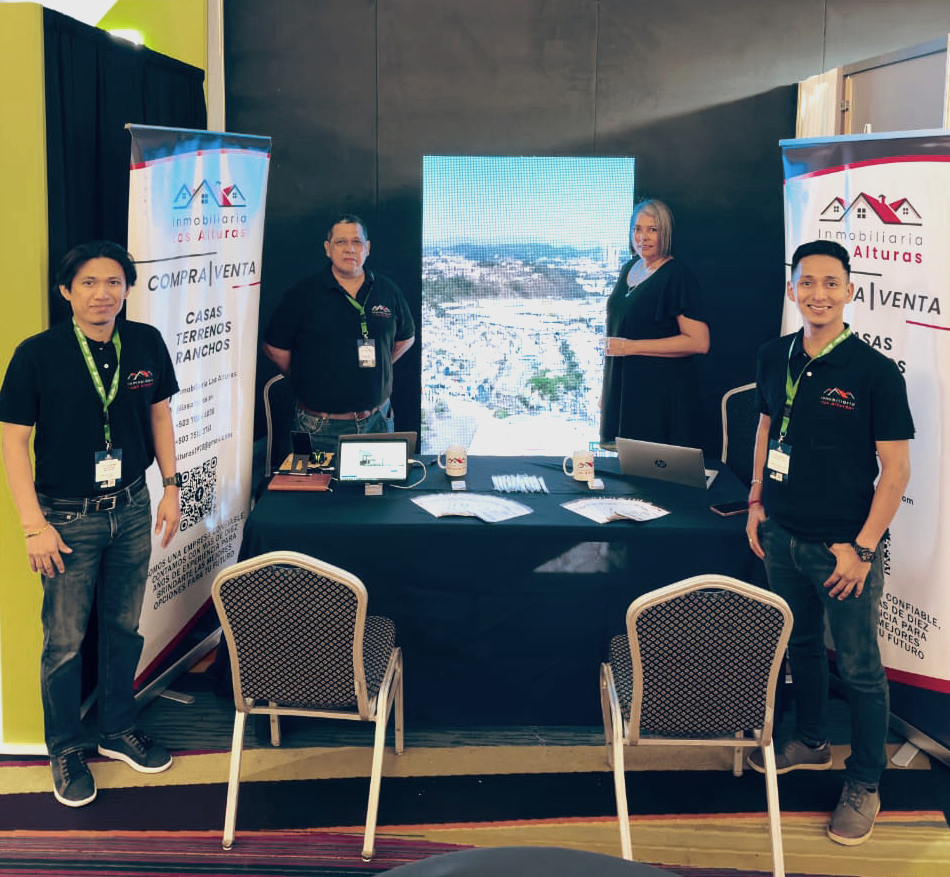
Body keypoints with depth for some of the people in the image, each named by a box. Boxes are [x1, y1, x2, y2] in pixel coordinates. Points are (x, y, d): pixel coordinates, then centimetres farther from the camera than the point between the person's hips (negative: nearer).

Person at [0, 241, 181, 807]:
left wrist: (171, 486, 7)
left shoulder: (146, 344, -3)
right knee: (66, 640, 5)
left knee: (125, 627, 16)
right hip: (68, 517, -3)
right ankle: (66, 752, 24)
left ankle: (119, 731, 35)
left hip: (131, 509, 4)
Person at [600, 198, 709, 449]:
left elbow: (699, 341, -18)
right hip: (622, 387, 7)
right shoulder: (629, 269, 13)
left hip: (661, 394, -7)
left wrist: (633, 347, -18)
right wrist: (606, 391, 20)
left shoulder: (677, 276, -11)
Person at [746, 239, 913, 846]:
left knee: (860, 668, 6)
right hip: (782, 536, 5)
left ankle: (864, 786, 23)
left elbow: (896, 467, -13)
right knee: (801, 643, 22)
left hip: (843, 546, -5)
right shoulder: (776, 358, 1)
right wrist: (757, 502, 12)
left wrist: (862, 548, -15)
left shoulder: (876, 373, -15)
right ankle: (811, 744, 43)